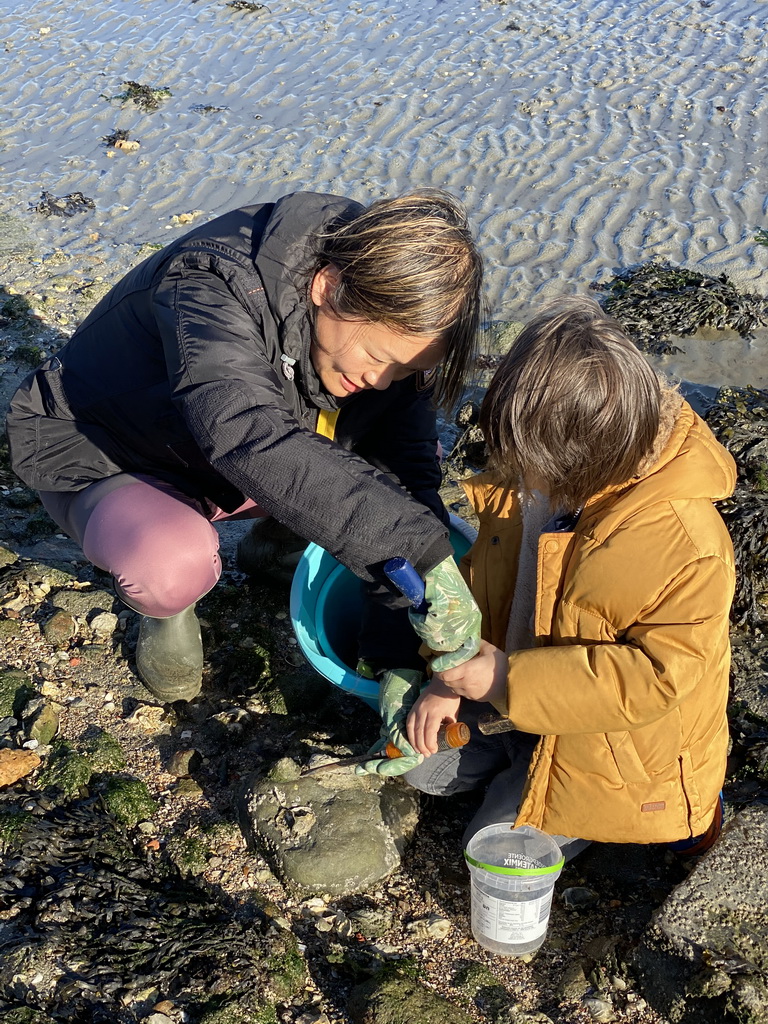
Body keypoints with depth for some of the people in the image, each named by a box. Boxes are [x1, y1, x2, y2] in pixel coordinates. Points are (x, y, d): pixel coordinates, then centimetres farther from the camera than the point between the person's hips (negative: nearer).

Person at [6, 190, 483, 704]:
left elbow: (405, 468, -18)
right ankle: (168, 606, -2)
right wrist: (424, 548, -58)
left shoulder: (394, 321, -17)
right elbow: (247, 437, -53)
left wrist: (399, 653, -25)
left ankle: (279, 529, 10)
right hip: (106, 461, -5)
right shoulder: (212, 288, -37)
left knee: (415, 446, -13)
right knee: (175, 567, -38)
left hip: (236, 468, 5)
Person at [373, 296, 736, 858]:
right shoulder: (530, 473, -14)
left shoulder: (685, 546, -36)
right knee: (423, 765, 14)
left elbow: (660, 673, -32)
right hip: (512, 699, 7)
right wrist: (450, 679, -7)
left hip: (616, 743, -7)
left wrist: (510, 680, -35)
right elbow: (485, 580, 0)